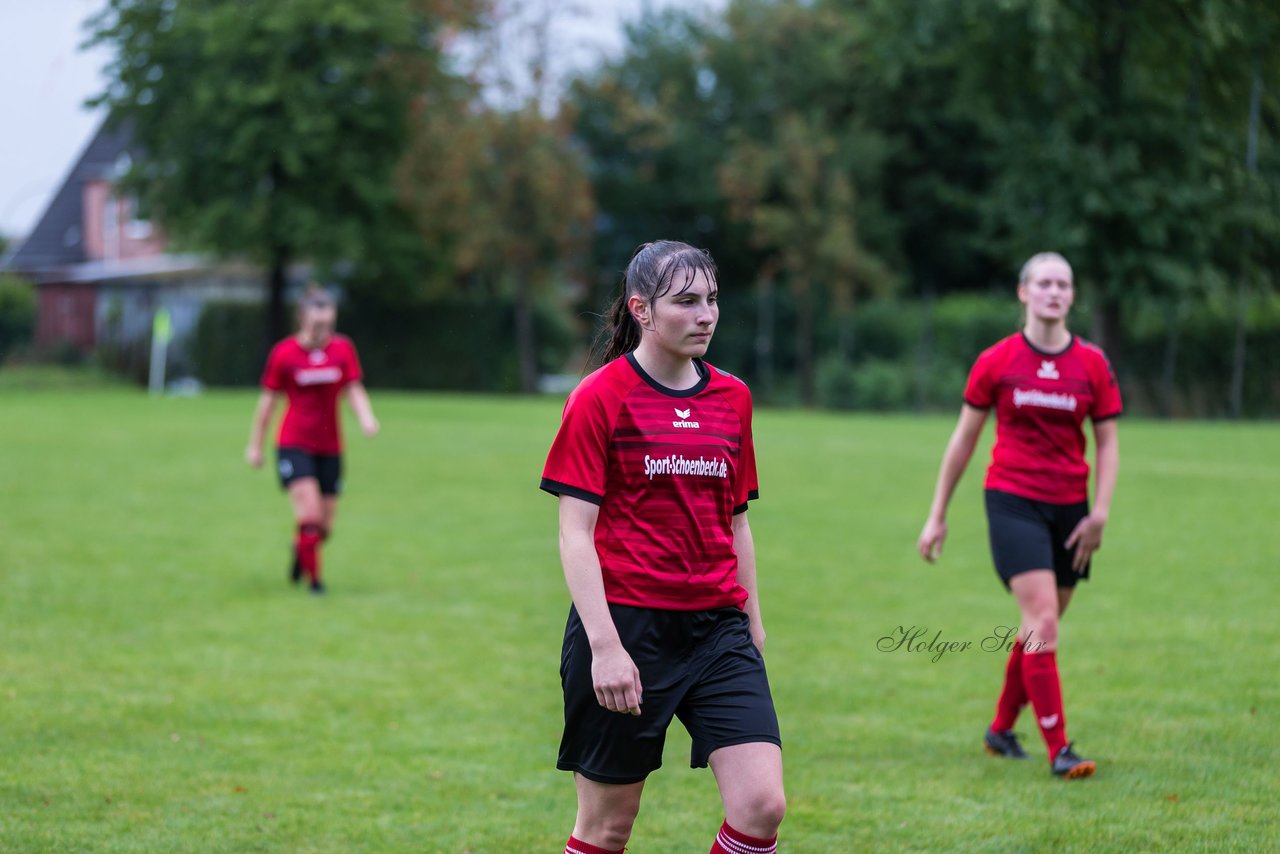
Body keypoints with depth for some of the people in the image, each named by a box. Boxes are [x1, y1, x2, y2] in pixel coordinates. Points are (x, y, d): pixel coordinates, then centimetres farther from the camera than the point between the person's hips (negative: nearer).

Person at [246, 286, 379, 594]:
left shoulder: (343, 349, -1)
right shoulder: (283, 353, -7)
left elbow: (354, 390, 1)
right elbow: (268, 400, 2)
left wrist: (366, 417, -20)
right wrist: (255, 445, 7)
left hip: (330, 447, 3)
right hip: (294, 445, -3)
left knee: (324, 526, 8)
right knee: (309, 514, -19)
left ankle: (300, 550, 41)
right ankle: (314, 578, -3)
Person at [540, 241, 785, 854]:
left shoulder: (732, 398, 10)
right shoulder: (600, 398, -6)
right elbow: (575, 533, -9)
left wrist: (752, 625, 16)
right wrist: (604, 644, -17)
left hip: (718, 626, 5)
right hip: (625, 625, -4)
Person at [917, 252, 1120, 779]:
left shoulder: (1093, 365, 2)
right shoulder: (996, 362, -2)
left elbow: (1107, 442, 7)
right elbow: (964, 438, 5)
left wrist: (1100, 513, -4)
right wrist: (938, 515, 6)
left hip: (1069, 507, 3)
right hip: (1012, 499, -3)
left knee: (1040, 627, 10)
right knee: (1043, 621, -14)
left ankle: (1001, 728, 30)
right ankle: (1058, 750, -11)